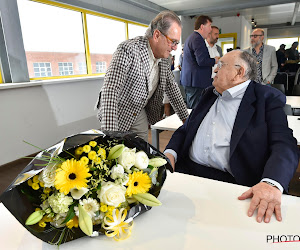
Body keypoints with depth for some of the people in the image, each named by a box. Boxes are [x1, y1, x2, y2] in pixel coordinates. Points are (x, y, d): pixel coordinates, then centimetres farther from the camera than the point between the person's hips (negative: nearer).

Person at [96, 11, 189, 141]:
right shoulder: (128, 50, -26)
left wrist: (186, 119, 9)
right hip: (118, 115, -6)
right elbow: (110, 91, -33)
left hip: (141, 115, 6)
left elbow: (172, 88, 10)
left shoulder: (163, 58, -2)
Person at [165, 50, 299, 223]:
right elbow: (185, 130, 19)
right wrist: (170, 154, -1)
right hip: (187, 171, 6)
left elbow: (285, 145, -9)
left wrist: (271, 183, -29)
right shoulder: (209, 95, 20)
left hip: (232, 182, -5)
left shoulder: (268, 98, 3)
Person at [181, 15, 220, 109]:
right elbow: (202, 61, -23)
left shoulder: (191, 37, 21)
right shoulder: (197, 39, -13)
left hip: (189, 80, 11)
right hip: (196, 82, -11)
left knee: (190, 108, 17)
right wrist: (215, 60, -5)